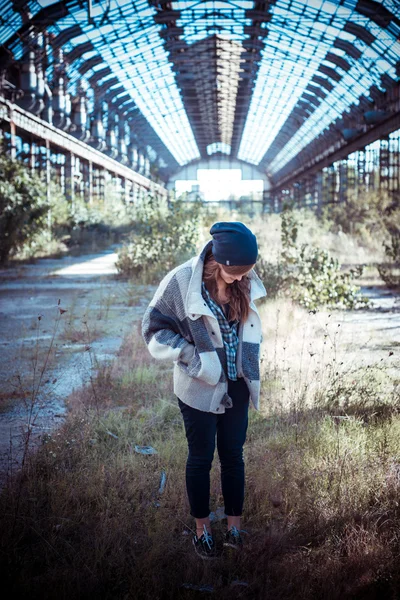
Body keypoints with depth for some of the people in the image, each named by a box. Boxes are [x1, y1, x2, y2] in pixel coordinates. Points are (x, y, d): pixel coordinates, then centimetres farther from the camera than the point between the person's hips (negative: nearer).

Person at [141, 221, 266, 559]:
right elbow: (154, 328, -12)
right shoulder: (182, 281, -20)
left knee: (233, 455, 14)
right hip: (200, 388, -4)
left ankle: (235, 527, 28)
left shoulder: (245, 281, -6)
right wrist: (193, 358, -20)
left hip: (237, 387, 4)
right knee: (201, 458, 11)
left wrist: (251, 371, 8)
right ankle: (202, 529, 29)